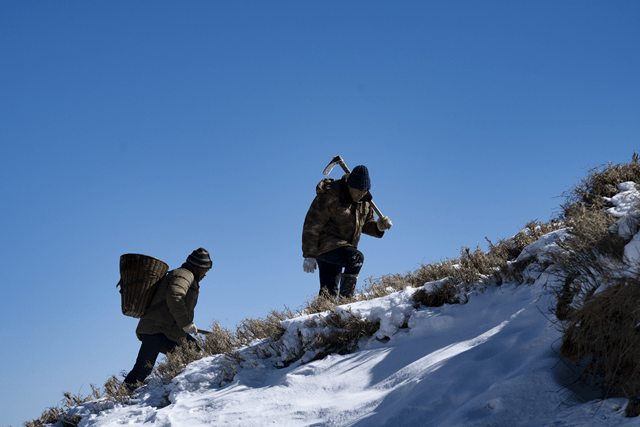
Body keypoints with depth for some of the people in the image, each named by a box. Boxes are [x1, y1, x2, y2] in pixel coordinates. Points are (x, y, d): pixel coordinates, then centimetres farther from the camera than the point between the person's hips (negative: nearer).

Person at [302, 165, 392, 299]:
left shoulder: (365, 200, 4)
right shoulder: (329, 197, -18)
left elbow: (366, 224, 18)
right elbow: (311, 227, -15)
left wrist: (378, 226, -7)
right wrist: (309, 255, -16)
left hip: (340, 247, 8)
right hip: (325, 246, -8)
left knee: (330, 292, 7)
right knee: (357, 257, -28)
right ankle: (346, 298, -25)